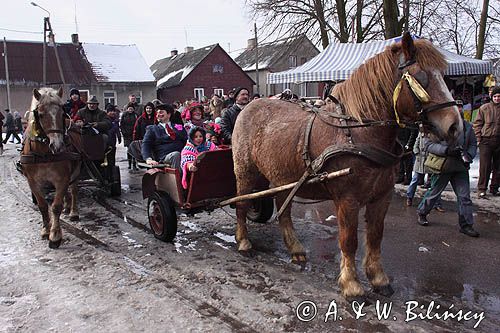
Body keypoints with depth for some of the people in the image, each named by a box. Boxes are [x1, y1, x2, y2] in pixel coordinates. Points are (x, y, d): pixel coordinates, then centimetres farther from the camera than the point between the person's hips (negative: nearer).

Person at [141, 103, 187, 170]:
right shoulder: (152, 129, 19)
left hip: (183, 154, 3)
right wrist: (148, 159, -13)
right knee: (176, 154, -36)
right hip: (164, 157, -2)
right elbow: (145, 145, 5)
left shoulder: (179, 127, 25)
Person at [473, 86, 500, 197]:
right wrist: (478, 138, -4)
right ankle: (482, 189, 2)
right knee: (485, 166, -3)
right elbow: (477, 124, 4)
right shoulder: (484, 108, 3)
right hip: (486, 141, -2)